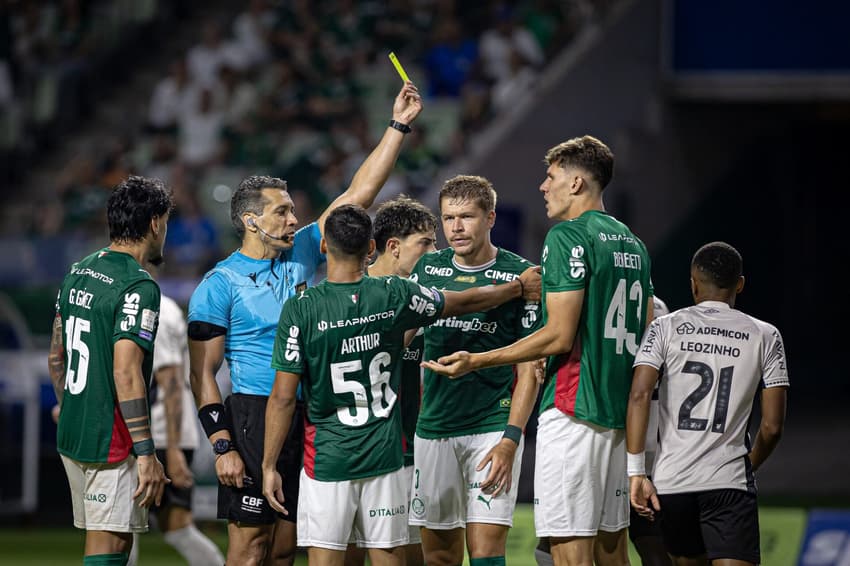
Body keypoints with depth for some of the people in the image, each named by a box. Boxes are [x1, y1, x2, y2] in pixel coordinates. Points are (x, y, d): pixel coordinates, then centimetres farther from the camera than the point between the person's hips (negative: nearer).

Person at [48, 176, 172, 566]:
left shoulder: (77, 273, 10)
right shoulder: (138, 287, -16)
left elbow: (56, 356, 18)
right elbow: (126, 373, -22)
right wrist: (147, 454, -21)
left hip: (71, 434, 9)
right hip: (112, 442, -9)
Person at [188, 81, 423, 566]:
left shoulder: (302, 253, 11)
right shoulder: (221, 283, -5)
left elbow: (359, 194, 12)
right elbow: (202, 371, -7)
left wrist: (399, 125, 8)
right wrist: (223, 447, -15)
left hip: (307, 417, 6)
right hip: (253, 417, -6)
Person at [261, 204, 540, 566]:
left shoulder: (300, 309, -11)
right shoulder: (394, 295, -3)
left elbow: (283, 398, -10)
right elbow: (467, 302, 13)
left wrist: (269, 466, -1)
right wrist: (519, 286, 31)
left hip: (326, 463, -2)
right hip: (385, 457, 2)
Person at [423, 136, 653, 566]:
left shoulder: (568, 237, -10)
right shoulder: (632, 243, 16)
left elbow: (560, 336, -16)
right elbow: (647, 333, 20)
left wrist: (476, 361, -11)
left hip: (572, 411, -9)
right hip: (621, 412, 9)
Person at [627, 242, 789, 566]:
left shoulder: (665, 328, 5)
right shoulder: (764, 336, 6)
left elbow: (639, 395, -8)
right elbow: (773, 426, 4)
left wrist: (636, 472, -6)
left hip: (671, 481, 2)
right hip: (730, 482, -2)